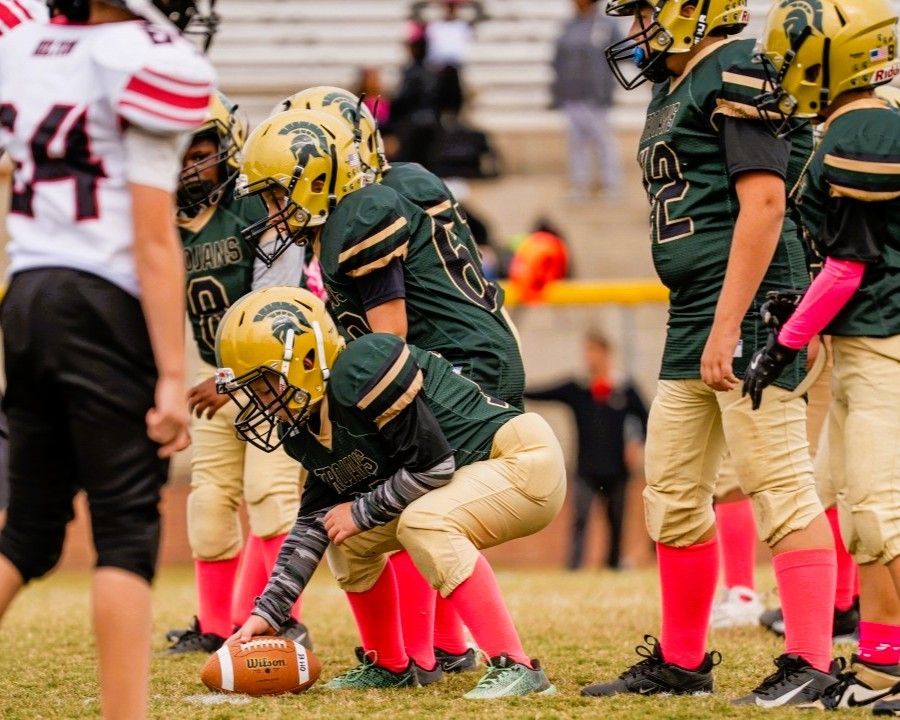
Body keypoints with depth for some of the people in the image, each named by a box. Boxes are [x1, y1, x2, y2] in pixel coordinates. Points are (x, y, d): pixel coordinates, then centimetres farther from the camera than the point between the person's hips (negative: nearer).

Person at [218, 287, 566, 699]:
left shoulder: (360, 371, -26)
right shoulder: (306, 427, 4)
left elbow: (432, 464, -25)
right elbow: (316, 521, 9)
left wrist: (362, 511, -13)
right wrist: (268, 612, 4)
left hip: (526, 460, -10)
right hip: (472, 477, 10)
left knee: (423, 522, -32)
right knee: (349, 538, 8)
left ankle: (514, 667, -31)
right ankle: (387, 665, 24)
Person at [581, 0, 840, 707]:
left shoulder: (737, 73, -12)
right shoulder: (674, 88, 18)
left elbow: (763, 203, -19)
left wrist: (727, 325, -22)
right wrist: (699, 328, 18)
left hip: (747, 309, -10)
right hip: (692, 321, 10)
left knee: (780, 487, -9)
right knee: (673, 497, 14)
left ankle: (812, 664, -8)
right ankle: (681, 661, 23)